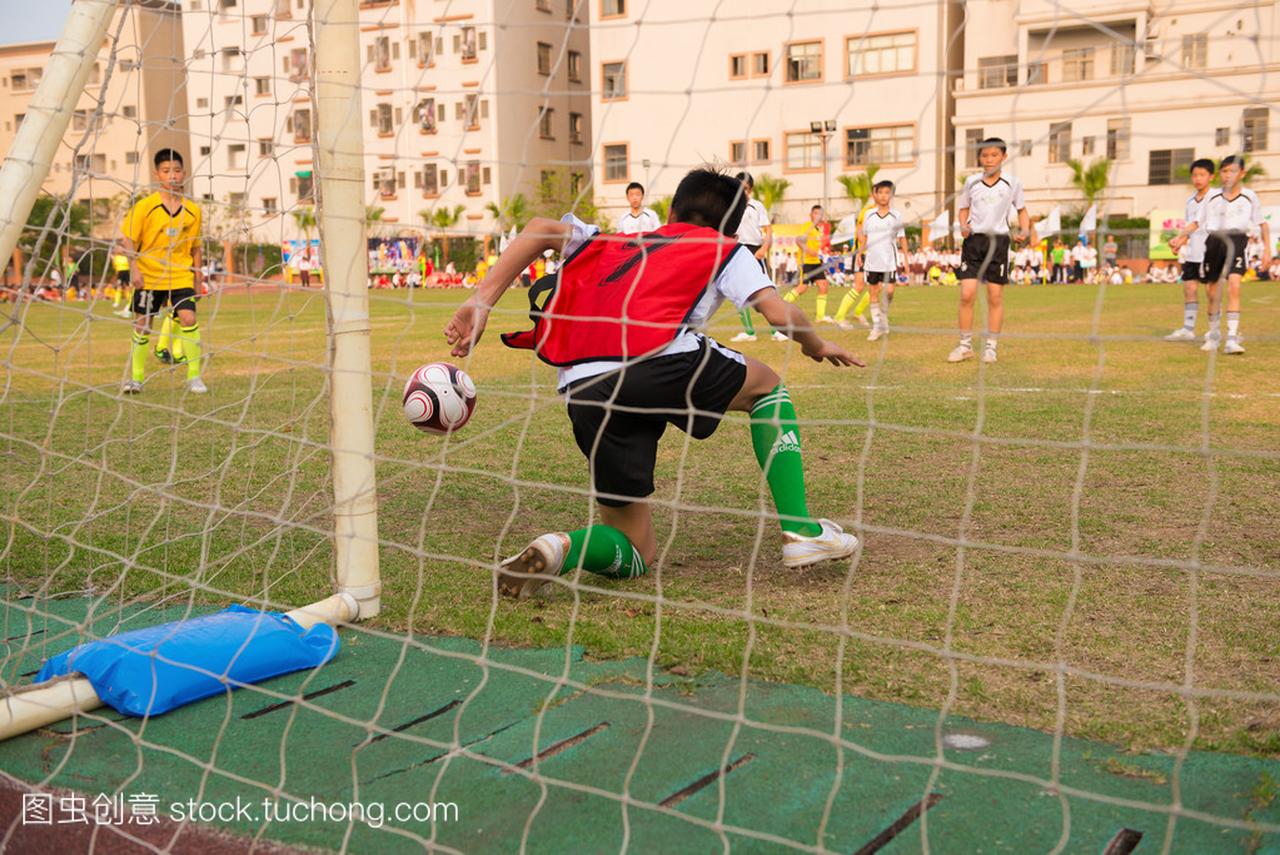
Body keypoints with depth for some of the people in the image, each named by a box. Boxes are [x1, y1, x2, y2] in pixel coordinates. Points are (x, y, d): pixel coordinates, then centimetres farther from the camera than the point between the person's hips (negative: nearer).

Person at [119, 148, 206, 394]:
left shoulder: (192, 210, 1)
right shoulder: (144, 206, -7)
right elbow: (129, 240, -6)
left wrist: (197, 275, 12)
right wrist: (134, 269, -16)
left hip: (181, 276, 1)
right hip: (149, 276, -1)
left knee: (188, 319, -15)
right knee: (142, 325, 5)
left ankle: (194, 377, -6)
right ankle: (135, 377, 19)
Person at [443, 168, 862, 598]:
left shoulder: (617, 246, 35)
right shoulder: (725, 250, 24)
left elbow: (542, 229, 19)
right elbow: (780, 313, 10)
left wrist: (481, 302, 11)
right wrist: (816, 346, 32)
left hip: (581, 392, 4)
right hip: (660, 361, -4)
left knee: (634, 554, 18)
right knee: (767, 384, 29)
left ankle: (562, 549, -14)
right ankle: (801, 531, 19)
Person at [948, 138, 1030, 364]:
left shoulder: (1012, 183, 2)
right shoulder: (971, 182, 4)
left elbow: (1021, 209, 14)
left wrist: (1025, 229, -3)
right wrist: (963, 226, -4)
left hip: (998, 241, 0)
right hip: (974, 240, 0)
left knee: (995, 297, 2)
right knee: (967, 294, -8)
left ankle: (991, 347, 13)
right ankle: (965, 345, 6)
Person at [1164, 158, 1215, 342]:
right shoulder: (1190, 200, 14)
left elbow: (1198, 223, -18)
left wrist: (1179, 237, -27)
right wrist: (1180, 242, -1)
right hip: (1192, 252, 7)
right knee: (1189, 288, 4)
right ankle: (1188, 329, 8)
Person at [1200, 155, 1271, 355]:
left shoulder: (1250, 197, 3)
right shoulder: (1212, 198, 6)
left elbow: (1263, 224, 13)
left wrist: (1267, 248, 8)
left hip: (1237, 242, -2)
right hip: (1214, 242, 2)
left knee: (1234, 286, -21)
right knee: (1213, 292, 8)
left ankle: (1232, 339, -23)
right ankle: (1213, 334, 29)